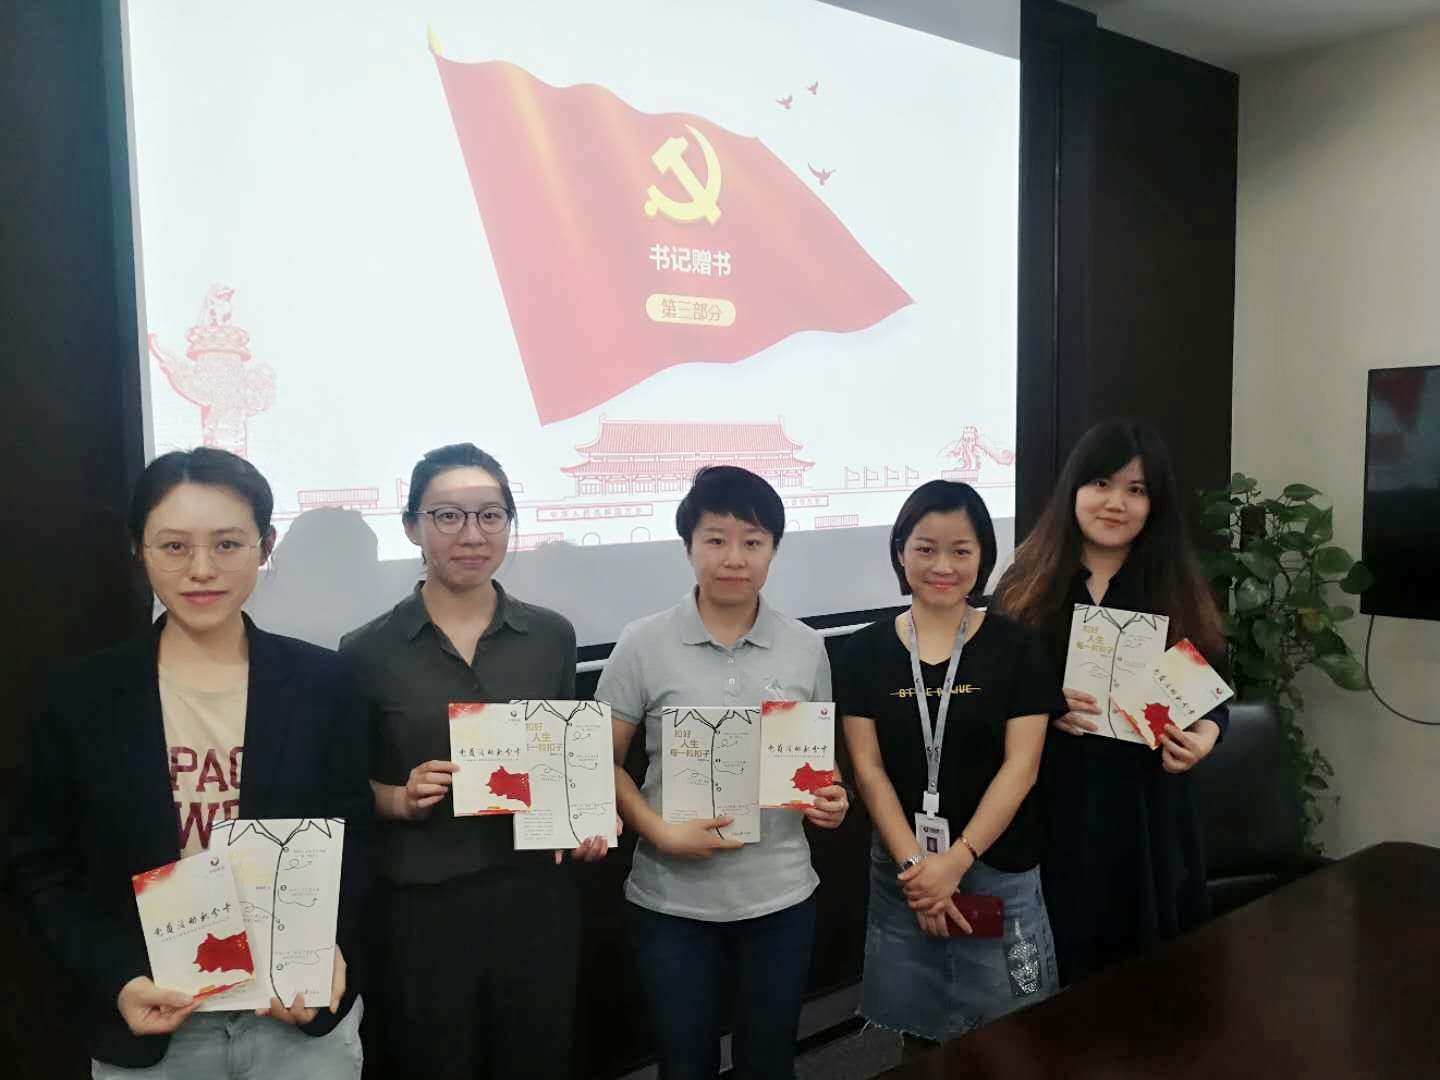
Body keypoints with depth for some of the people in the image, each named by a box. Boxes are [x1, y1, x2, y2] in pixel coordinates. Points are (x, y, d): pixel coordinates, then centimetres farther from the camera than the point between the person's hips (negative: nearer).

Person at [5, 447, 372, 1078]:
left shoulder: (320, 681, -5)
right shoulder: (83, 696, -4)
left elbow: (355, 838, 0)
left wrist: (332, 950, -16)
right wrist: (114, 981, -12)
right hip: (149, 1028, 0)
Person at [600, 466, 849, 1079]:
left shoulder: (805, 647, -1)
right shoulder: (643, 645, -9)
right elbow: (603, 762, -4)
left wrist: (828, 798, -10)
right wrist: (661, 834, -17)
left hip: (780, 895, 2)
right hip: (673, 900, -1)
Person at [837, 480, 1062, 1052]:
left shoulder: (1017, 648, -4)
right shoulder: (866, 651, -1)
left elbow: (1021, 766, -8)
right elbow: (868, 769, -3)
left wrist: (956, 860, -15)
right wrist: (912, 864, -12)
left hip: (997, 870, -1)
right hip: (901, 869, 1)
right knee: (916, 1030, 14)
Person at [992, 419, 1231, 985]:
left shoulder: (1180, 588, 5)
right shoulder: (1026, 582, 0)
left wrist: (1203, 737, -10)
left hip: (1146, 805, 2)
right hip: (1049, 804, -1)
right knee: (1052, 970, 5)